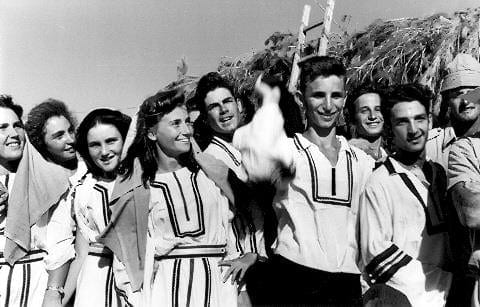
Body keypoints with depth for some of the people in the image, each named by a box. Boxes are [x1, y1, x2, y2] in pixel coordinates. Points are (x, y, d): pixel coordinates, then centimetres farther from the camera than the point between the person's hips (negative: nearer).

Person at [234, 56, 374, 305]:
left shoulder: (362, 161, 11)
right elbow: (257, 163, -29)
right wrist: (271, 104, -14)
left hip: (348, 286, 5)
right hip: (292, 281, -4)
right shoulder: (288, 149, -5)